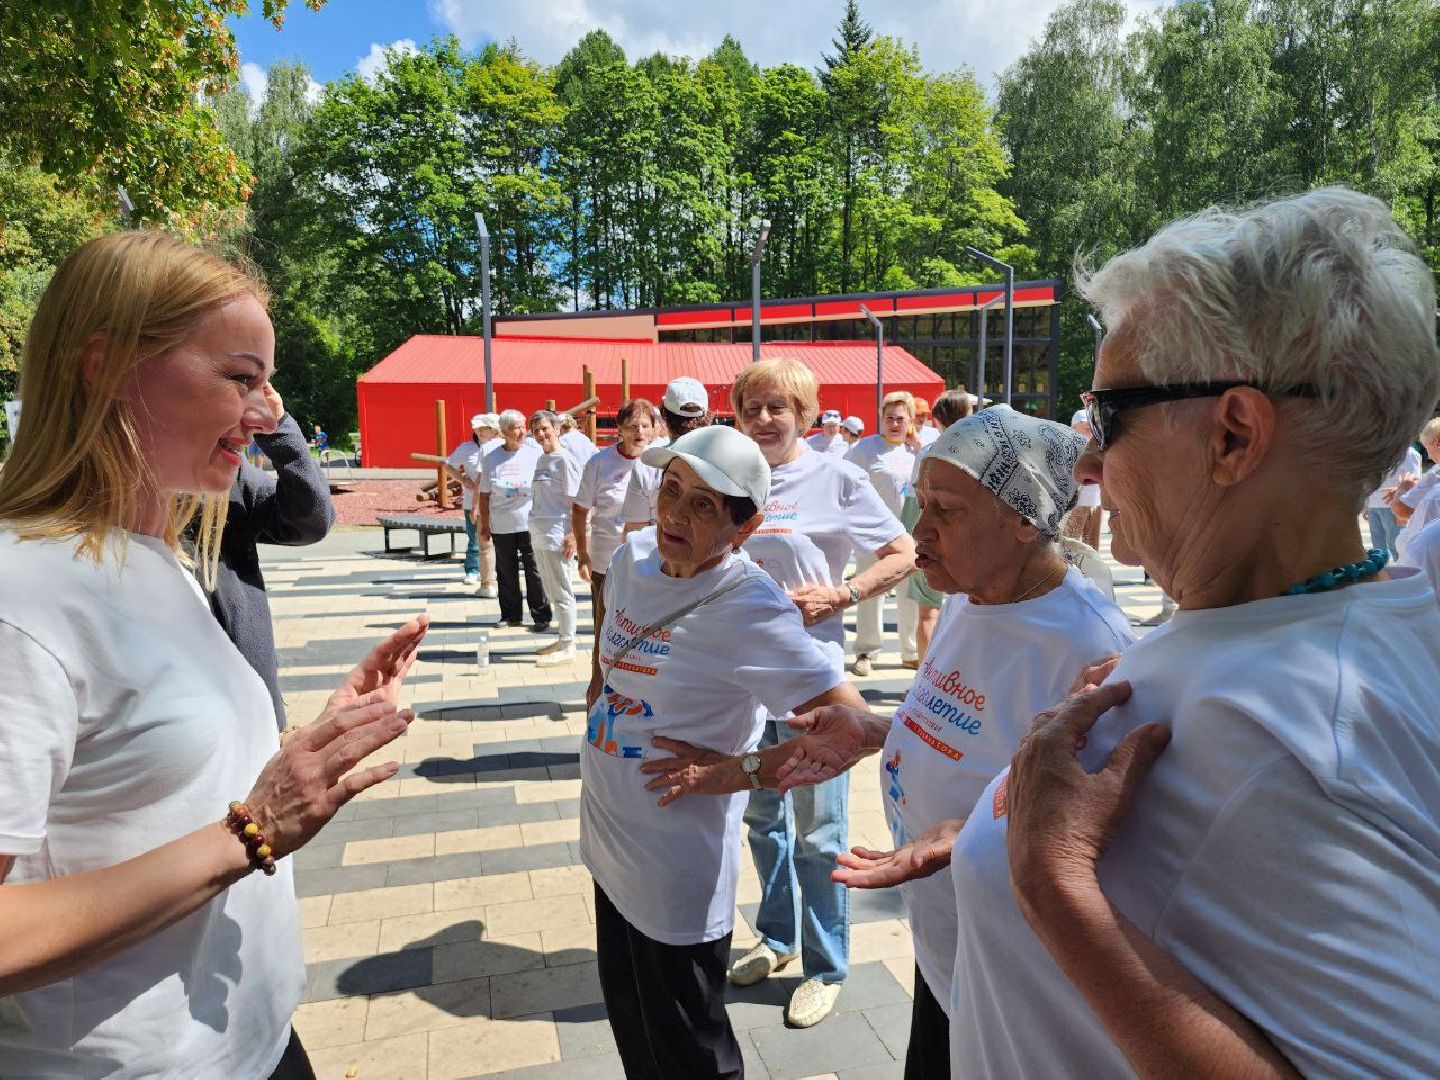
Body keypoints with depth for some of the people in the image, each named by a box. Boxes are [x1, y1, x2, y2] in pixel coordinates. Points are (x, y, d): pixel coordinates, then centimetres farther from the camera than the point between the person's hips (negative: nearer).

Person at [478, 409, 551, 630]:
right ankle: (511, 616, 23)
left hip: (530, 525, -2)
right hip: (501, 527, 2)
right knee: (506, 573, 10)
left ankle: (541, 616, 9)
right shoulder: (491, 457, 2)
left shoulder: (535, 452, -2)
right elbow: (484, 495, 6)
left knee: (535, 572, -1)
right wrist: (484, 525, 4)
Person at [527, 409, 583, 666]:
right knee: (551, 591, 15)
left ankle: (568, 647, 6)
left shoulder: (564, 460, -10)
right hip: (538, 535, 9)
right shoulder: (540, 460, 14)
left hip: (556, 536, -9)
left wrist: (573, 534, -18)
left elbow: (577, 501, -14)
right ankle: (563, 639, 26)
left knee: (561, 592, -2)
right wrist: (536, 530, 17)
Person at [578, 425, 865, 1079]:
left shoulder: (749, 608, -24)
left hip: (677, 872, -7)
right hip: (608, 845, 7)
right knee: (628, 1024, 28)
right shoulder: (631, 560, -4)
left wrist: (735, 771, -23)